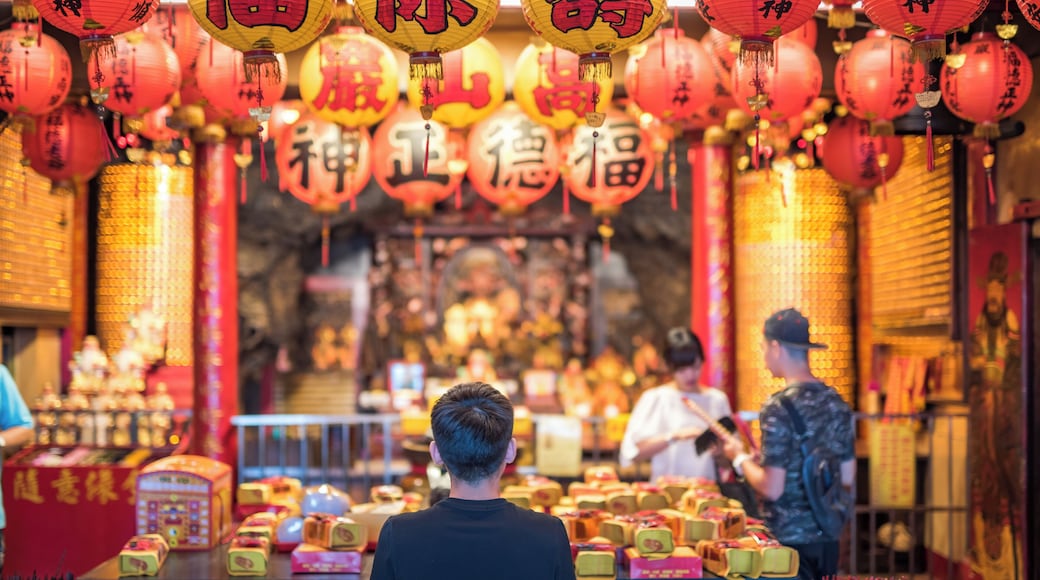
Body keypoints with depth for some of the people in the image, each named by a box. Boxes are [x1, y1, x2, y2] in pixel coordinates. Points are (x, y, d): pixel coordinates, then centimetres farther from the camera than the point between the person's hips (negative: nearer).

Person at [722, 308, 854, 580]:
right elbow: (847, 476, 11)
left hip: (788, 537, -7)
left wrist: (741, 458, -2)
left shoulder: (778, 408, -17)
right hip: (827, 536, 7)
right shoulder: (836, 402, 5)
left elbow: (771, 488, -18)